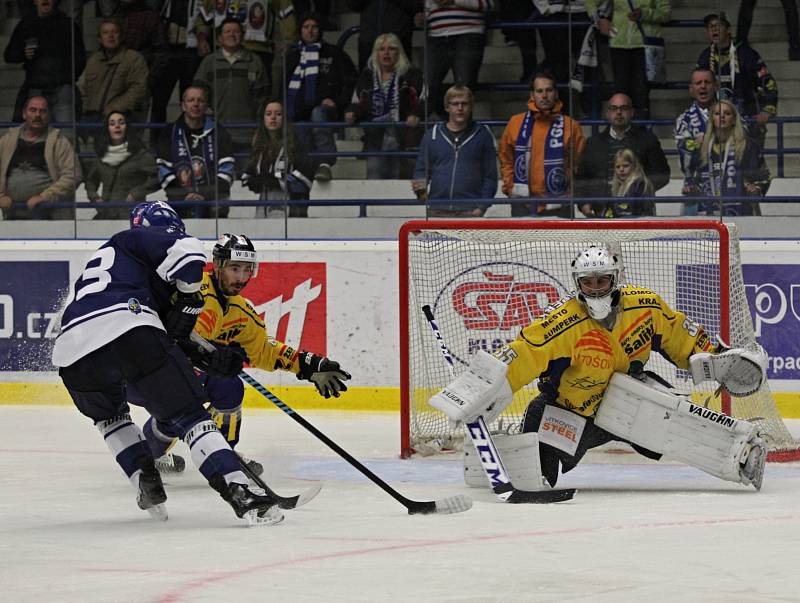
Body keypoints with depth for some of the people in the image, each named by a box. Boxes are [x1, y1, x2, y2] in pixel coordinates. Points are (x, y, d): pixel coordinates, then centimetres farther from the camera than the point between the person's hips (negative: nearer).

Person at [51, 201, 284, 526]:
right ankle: (240, 492, -16)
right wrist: (189, 299, 11)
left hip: (71, 350, 6)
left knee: (107, 413, 35)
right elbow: (187, 250, -3)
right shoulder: (135, 240, 21)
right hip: (129, 329, -6)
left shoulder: (104, 255, 42)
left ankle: (146, 482, 19)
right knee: (187, 414, -3)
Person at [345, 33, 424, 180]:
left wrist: (416, 115, -18)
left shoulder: (412, 75, 5)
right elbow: (357, 104, 18)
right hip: (375, 138, 2)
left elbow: (424, 102, 1)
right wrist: (351, 114, -4)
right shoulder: (367, 77, 16)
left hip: (403, 139, -2)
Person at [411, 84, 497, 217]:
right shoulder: (432, 135, 11)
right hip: (437, 210, 2)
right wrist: (421, 190, -7)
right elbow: (421, 169, 14)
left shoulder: (482, 135, 7)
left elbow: (490, 176, 6)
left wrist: (481, 207, -4)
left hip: (470, 211, -2)